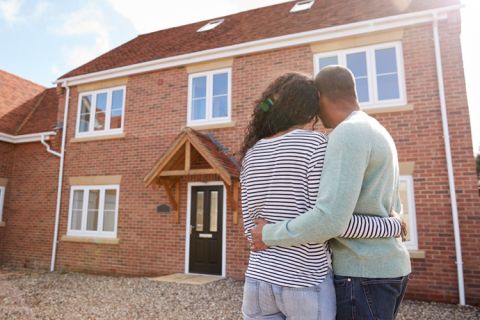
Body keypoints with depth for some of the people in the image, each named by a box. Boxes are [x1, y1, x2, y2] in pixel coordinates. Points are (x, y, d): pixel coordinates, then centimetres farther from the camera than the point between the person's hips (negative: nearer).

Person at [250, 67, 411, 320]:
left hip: (363, 275, -10)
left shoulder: (348, 134, -19)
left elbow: (330, 220, -28)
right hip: (385, 268, 10)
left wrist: (269, 235, -14)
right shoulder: (378, 134, 15)